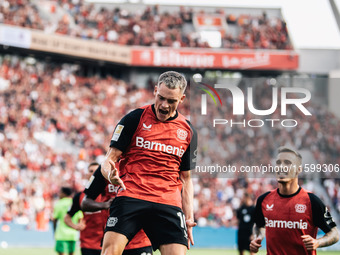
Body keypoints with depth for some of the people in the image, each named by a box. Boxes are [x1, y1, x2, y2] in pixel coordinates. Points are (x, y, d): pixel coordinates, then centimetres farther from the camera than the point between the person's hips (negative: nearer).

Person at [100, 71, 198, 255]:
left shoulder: (188, 132, 14)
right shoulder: (134, 119, 5)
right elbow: (109, 160, 4)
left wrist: (189, 217, 10)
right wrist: (111, 174, -20)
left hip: (169, 203, 3)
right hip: (130, 196, -3)